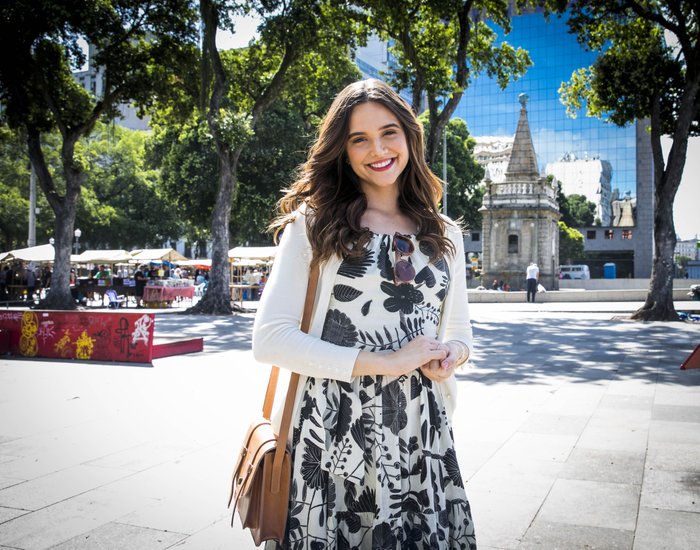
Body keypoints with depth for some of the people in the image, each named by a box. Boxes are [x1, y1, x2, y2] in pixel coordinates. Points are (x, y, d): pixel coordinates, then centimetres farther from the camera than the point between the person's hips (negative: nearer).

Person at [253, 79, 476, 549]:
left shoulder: (445, 235, 11)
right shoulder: (313, 224, -2)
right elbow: (270, 338, -10)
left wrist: (450, 355, -4)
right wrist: (385, 362, -14)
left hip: (421, 433, 4)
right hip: (332, 432, -3)